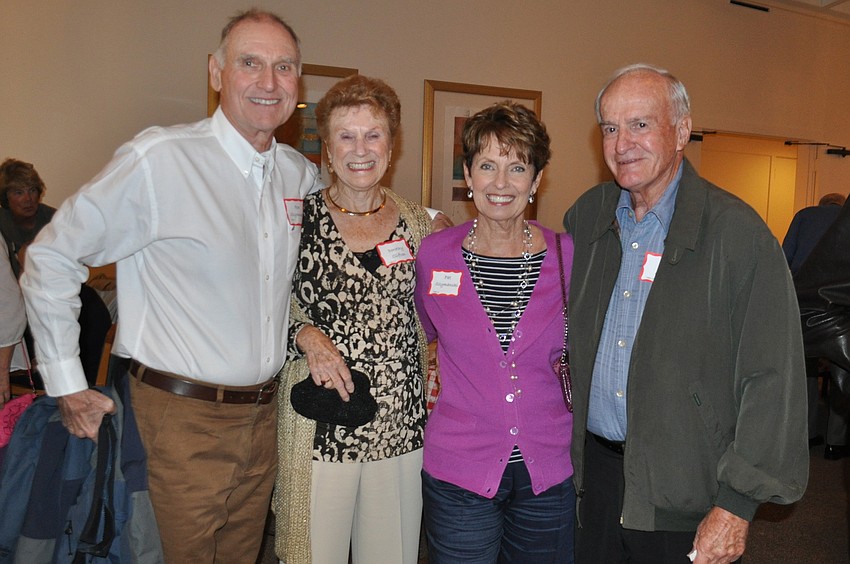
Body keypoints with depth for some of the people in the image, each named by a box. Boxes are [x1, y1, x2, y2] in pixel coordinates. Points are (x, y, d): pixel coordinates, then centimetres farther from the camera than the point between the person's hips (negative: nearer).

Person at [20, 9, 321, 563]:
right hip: (185, 415, -5)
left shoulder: (303, 174, 2)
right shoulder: (159, 159, -15)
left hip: (264, 412, 6)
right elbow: (52, 257, -8)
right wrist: (67, 384, -6)